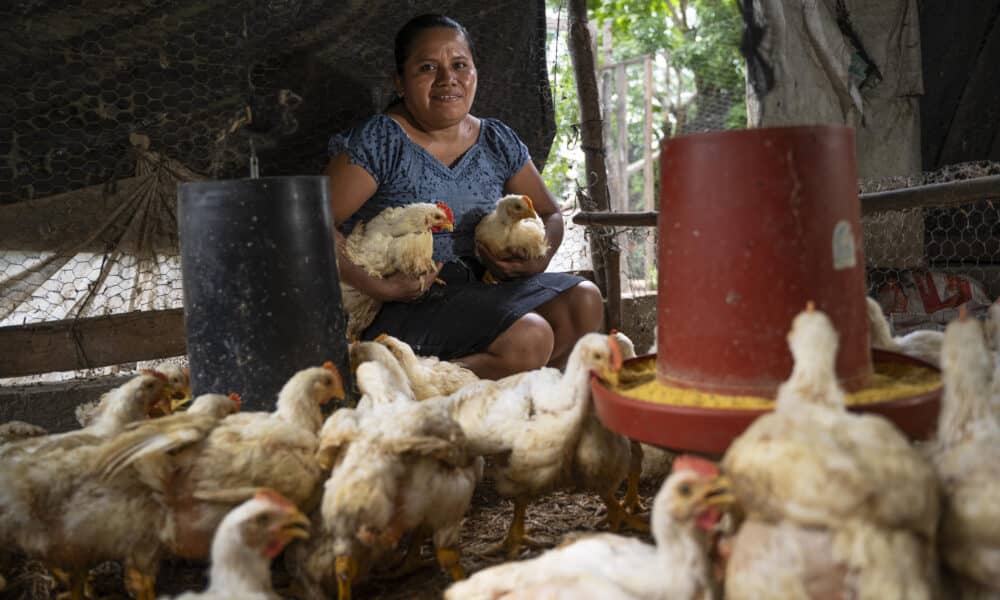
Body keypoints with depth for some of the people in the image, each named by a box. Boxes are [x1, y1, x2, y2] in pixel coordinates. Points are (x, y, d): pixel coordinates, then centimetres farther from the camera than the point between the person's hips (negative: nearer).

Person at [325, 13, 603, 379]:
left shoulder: (498, 142, 10)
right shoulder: (380, 141, -8)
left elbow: (550, 215, 19)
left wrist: (538, 259, -4)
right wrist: (379, 288, -25)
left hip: (480, 290, 7)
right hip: (404, 307, -7)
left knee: (584, 301, -9)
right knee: (528, 338, -25)